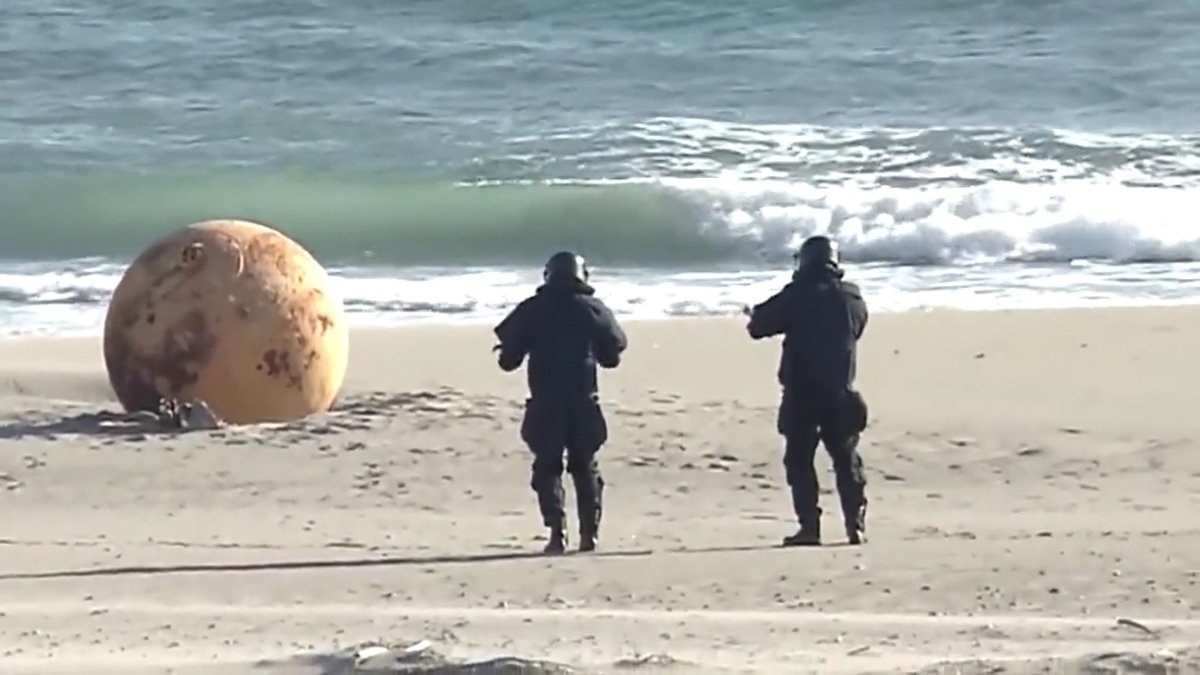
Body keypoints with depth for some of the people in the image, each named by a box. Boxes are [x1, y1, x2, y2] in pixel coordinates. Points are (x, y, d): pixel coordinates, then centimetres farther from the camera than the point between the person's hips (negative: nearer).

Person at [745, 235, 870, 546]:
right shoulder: (852, 297, 2)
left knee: (800, 460, 4)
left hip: (801, 395, -3)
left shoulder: (797, 296, -9)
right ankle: (856, 524, 6)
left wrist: (754, 316, 21)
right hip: (841, 395, 3)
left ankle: (809, 526, -4)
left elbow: (758, 327, -4)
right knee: (847, 461, 12)